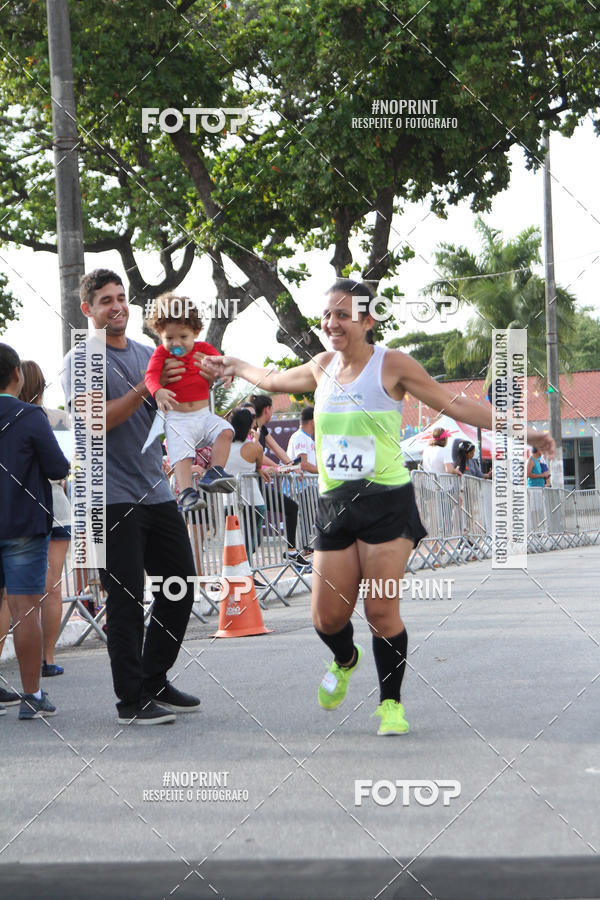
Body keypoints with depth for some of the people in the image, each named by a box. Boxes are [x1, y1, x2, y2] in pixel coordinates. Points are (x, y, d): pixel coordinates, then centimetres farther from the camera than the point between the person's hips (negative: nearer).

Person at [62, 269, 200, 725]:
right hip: (112, 497, -7)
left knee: (180, 589, 9)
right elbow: (96, 419, -15)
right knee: (126, 599, -6)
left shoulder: (148, 354, 16)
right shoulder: (82, 360, -3)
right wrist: (145, 388, -23)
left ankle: (155, 683, 22)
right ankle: (131, 700, 0)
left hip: (157, 493, 7)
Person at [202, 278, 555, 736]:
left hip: (387, 501, -4)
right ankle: (345, 660, 36)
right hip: (334, 505, 4)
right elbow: (273, 380, 32)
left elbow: (455, 404, -4)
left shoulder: (392, 364, -5)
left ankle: (391, 701, 11)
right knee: (328, 617, 1)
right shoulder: (322, 367, 10)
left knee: (381, 610, -9)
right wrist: (235, 367, 44)